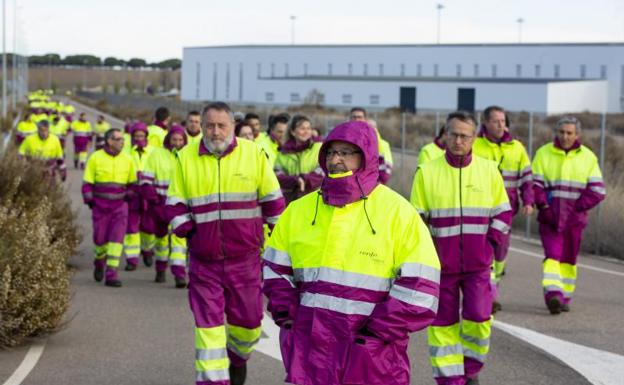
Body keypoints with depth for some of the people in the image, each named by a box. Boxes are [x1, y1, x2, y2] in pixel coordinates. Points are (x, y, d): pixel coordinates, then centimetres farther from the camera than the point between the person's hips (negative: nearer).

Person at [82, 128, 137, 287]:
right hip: (100, 205, -1)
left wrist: (128, 196, 4)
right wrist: (89, 201, -4)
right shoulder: (95, 158, -3)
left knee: (117, 239, -8)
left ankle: (111, 274, -6)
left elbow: (133, 183, 16)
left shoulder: (127, 160, 4)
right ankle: (100, 263, 36)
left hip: (120, 205, 1)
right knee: (100, 238, 5)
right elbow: (87, 183, 1)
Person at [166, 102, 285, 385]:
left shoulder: (254, 154, -1)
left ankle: (237, 358, 41)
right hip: (203, 260, 0)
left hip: (245, 258, 0)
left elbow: (272, 200, 5)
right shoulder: (186, 158, 1)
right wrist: (186, 231, -7)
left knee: (248, 321, 11)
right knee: (208, 325, -1)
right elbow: (175, 202, 8)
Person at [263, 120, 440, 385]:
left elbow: (419, 284, -9)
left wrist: (378, 331, -12)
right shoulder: (300, 209, 9)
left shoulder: (397, 212, -5)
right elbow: (275, 268, 19)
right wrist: (286, 314, 4)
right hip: (310, 349, 4)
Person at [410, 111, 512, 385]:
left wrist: (490, 242, -1)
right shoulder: (427, 172, -1)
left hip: (478, 264, 1)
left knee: (478, 318, -6)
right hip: (441, 264, 0)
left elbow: (503, 213, 11)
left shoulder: (489, 170, 3)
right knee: (443, 323, 4)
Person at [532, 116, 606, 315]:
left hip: (575, 218, 2)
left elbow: (598, 190, 1)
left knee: (568, 259, 10)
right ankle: (552, 294, -23)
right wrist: (544, 205, -12)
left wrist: (578, 208, -9)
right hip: (550, 217, -2)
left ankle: (564, 297, 20)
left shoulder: (588, 157, 3)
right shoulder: (543, 153, 1)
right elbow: (534, 183, 0)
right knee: (552, 255, -14)